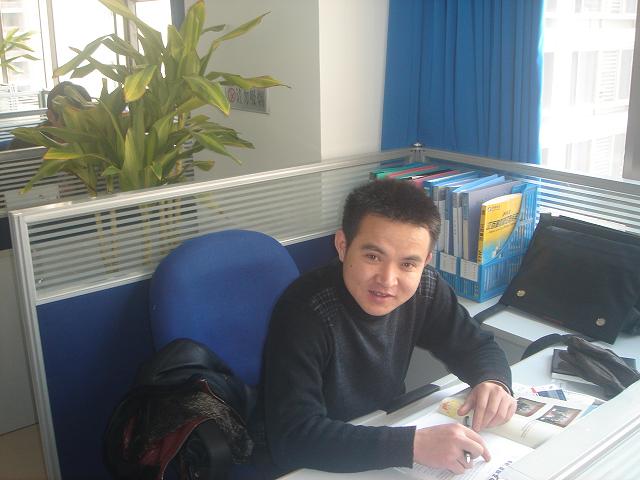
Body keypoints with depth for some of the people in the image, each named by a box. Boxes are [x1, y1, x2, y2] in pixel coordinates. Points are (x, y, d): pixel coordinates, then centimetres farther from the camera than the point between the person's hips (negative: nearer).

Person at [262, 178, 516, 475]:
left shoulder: (425, 289, -11)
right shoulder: (305, 311, -28)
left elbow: (477, 347, 2)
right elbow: (293, 437, -34)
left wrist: (494, 382, -20)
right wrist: (414, 444, -40)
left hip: (388, 430, 5)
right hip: (322, 465, -5)